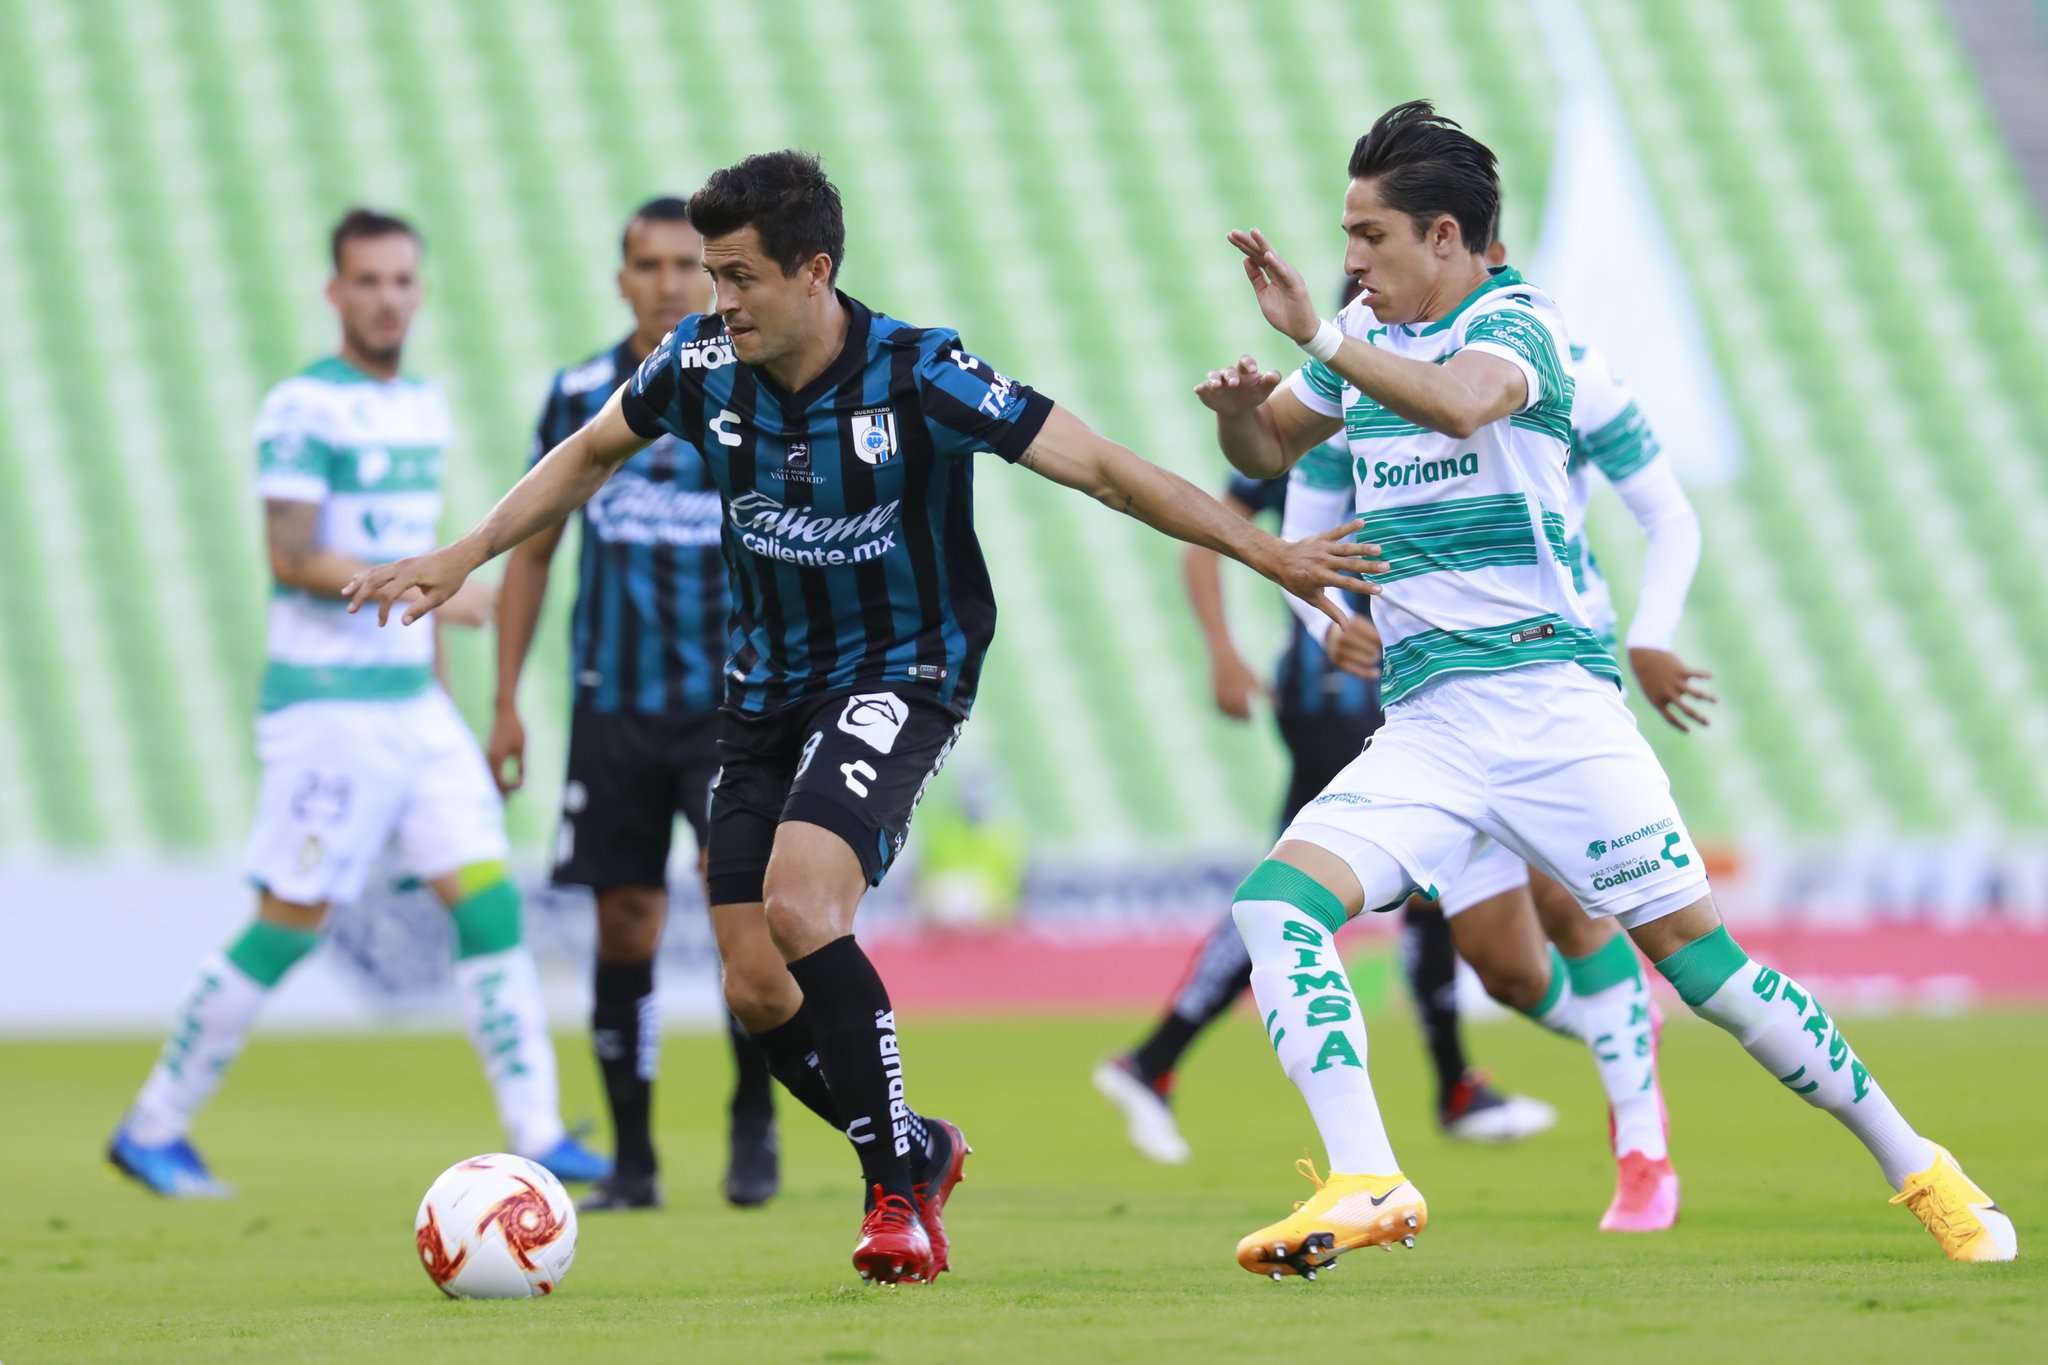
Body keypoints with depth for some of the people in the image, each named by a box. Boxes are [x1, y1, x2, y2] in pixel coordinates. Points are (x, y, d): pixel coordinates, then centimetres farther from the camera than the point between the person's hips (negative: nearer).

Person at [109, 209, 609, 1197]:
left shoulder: (424, 406, 14)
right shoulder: (304, 409, -11)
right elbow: (292, 558, -19)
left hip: (415, 703, 8)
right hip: (325, 706, -8)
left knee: (489, 904, -2)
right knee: (289, 925, -5)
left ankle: (537, 1135, -2)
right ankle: (152, 1131, 7)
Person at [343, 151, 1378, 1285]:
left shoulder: (919, 375, -20)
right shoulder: (701, 363, -7)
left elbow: (1098, 467, -16)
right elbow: (589, 456, 14)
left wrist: (1268, 554, -17)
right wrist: (460, 558, 14)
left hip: (899, 679, -5)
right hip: (765, 689, 6)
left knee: (797, 905, -28)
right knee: (754, 989, -1)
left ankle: (898, 1187, -13)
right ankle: (918, 1152, 25)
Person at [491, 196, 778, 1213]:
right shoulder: (581, 397, 4)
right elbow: (531, 552, 12)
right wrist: (506, 703, 7)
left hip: (731, 704, -2)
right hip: (613, 708, 2)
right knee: (625, 928, 3)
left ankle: (753, 1125, 1)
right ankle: (632, 1161, 13)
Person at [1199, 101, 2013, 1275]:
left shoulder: (1517, 321, -7)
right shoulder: (1368, 333, 14)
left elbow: (1460, 402, -30)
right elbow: (1267, 448, 27)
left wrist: (1315, 334, -28)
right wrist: (1239, 406, 4)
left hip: (1548, 700, -6)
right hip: (1423, 727, 6)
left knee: (1694, 951, -7)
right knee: (1275, 907, -16)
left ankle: (1919, 1169, 6)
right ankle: (1367, 1185, -24)